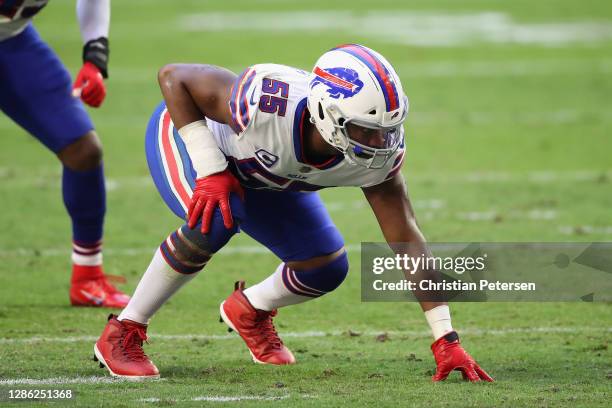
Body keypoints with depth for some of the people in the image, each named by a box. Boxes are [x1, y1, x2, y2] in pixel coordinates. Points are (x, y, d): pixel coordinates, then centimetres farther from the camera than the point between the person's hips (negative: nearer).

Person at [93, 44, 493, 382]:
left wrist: (446, 339, -25)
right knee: (213, 222, -35)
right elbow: (173, 77, -31)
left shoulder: (379, 152, -30)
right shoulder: (268, 104, -45)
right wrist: (211, 172, -34)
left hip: (262, 177, 5)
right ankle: (122, 334, -16)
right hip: (186, 134, -5)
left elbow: (407, 242, -22)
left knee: (326, 270, -6)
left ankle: (250, 309, 27)